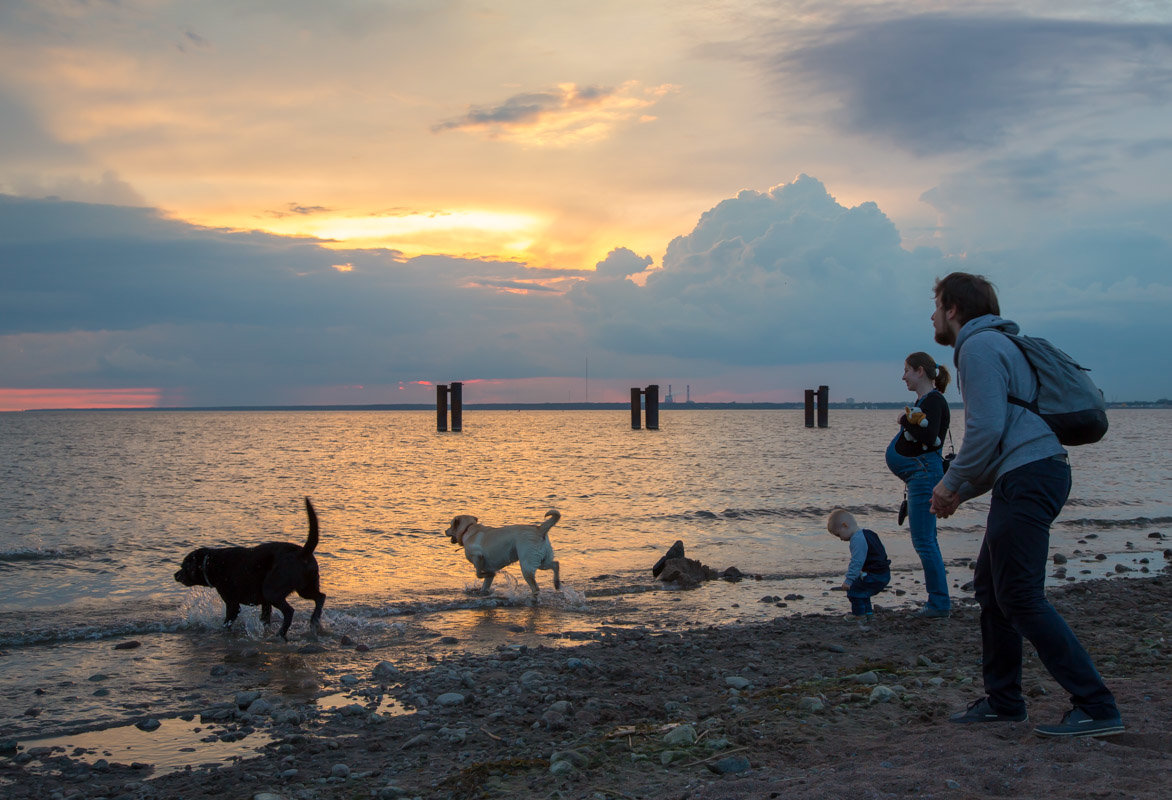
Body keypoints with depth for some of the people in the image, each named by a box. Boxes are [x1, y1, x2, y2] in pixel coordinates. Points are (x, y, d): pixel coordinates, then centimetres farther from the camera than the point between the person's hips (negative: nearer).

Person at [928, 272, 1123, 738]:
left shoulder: (979, 345, -6)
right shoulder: (996, 344, 26)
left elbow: (987, 428, -17)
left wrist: (952, 483, -5)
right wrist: (962, 491, 22)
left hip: (1027, 479, -11)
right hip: (1035, 472, 11)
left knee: (1020, 598, -10)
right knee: (990, 587, 15)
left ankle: (1096, 708, -11)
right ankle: (1002, 702, 20)